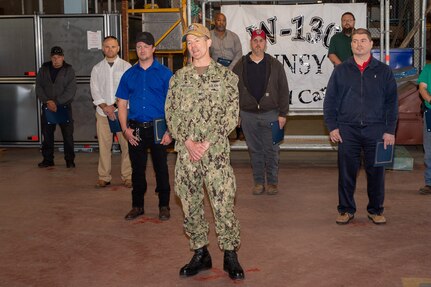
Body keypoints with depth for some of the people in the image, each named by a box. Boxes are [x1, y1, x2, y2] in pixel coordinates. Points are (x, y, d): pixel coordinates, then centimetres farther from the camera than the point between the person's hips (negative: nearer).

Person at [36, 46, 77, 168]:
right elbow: (39, 87, 3)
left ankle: (70, 160, 7)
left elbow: (71, 90, -9)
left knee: (68, 135, -2)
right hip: (47, 107, 3)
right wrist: (47, 101, -12)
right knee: (47, 135, 7)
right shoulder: (44, 69, 7)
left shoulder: (69, 70, -1)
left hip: (64, 107, -2)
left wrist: (56, 102, -16)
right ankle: (48, 159, 17)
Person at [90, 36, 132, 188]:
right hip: (103, 112, 2)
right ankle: (104, 177, 9)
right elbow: (95, 90, 5)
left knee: (126, 144, -3)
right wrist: (105, 107, -8)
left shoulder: (126, 66, 4)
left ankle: (127, 176, 5)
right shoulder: (97, 68, 12)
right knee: (104, 145, 2)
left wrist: (115, 106, -10)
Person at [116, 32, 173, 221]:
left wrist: (170, 131, -10)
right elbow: (122, 104, 10)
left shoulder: (164, 73, 0)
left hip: (158, 128, -3)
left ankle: (164, 206, 16)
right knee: (137, 168, 9)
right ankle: (137, 205, 21)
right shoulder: (129, 75, 9)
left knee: (161, 168, 4)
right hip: (135, 129, 3)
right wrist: (125, 129, -3)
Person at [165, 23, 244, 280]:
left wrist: (207, 143, -11)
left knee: (224, 204, -4)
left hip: (216, 151, -3)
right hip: (186, 152, 3)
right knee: (191, 205, 8)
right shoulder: (179, 78, 11)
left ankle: (230, 255, 11)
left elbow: (231, 115, -3)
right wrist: (187, 141, -8)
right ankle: (200, 254, 22)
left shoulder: (225, 76, 3)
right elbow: (171, 113, 6)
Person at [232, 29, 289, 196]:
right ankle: (258, 182, 19)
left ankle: (272, 182, 15)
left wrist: (282, 113, -4)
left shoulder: (275, 65, 2)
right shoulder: (240, 66, 5)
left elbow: (283, 90, 1)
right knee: (255, 150, 9)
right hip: (248, 115, 1)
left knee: (272, 150, 3)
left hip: (270, 114, -1)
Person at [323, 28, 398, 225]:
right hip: (347, 130, 0)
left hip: (376, 130, 0)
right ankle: (346, 209, 17)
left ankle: (376, 210, 20)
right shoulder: (341, 70, 8)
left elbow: (392, 102, 6)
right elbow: (329, 100, 8)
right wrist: (332, 127, 0)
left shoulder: (383, 71, 7)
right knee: (346, 171, 4)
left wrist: (390, 130, 0)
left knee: (376, 171, 5)